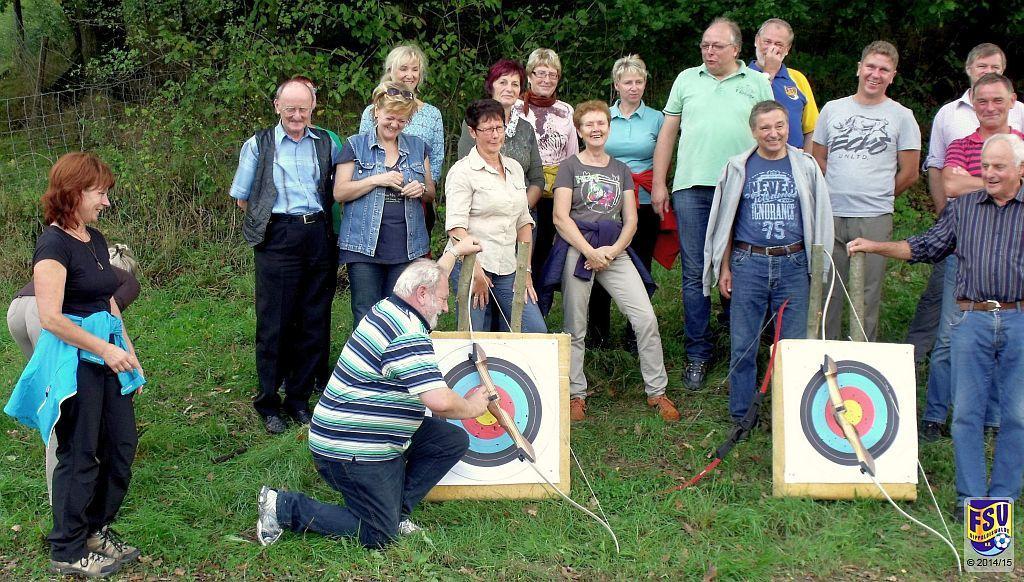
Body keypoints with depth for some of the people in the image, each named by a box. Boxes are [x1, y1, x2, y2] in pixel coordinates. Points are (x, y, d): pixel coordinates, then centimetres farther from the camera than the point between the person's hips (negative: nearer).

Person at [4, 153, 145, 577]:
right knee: (80, 455, 1)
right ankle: (68, 552, 16)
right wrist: (105, 349, -20)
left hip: (107, 353, 8)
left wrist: (130, 356, 16)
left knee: (122, 444, 11)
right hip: (73, 358, -8)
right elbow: (51, 317, -22)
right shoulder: (54, 244, -15)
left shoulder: (96, 240, 11)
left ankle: (96, 529, 29)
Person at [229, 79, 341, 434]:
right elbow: (241, 198, 9)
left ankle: (299, 399, 20)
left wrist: (321, 217, 10)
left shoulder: (326, 143, 11)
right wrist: (271, 219, 5)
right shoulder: (258, 145, 4)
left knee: (315, 323, 7)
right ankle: (268, 404, 11)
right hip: (277, 241, -3)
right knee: (274, 325, -1)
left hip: (319, 238, 3)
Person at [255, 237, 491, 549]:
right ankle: (284, 507, 2)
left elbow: (430, 277, 31)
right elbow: (440, 401, -32)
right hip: (350, 451, -11)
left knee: (454, 441, 7)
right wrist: (471, 408, -12)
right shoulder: (408, 335, -24)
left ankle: (395, 510, 11)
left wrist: (454, 251, 43)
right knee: (378, 535, -3)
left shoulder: (390, 307, 6)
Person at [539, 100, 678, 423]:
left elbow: (630, 219, 10)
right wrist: (590, 252, -12)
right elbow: (561, 217, -5)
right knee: (575, 328, 1)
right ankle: (576, 394, 13)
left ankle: (656, 392, 3)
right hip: (577, 250, -3)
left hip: (615, 252, 3)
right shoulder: (570, 167, 5)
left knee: (646, 319, -7)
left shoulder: (621, 170, 16)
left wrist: (613, 250, -7)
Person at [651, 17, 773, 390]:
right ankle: (698, 353, 8)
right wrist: (658, 184, 8)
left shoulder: (758, 84, 9)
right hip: (692, 188, 1)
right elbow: (668, 131, 14)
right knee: (695, 273, 1)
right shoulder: (687, 79, 14)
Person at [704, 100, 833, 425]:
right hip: (748, 264, 0)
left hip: (793, 265, 0)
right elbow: (726, 222, 10)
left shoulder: (806, 166, 5)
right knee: (742, 346, 2)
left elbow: (819, 220, 9)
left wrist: (818, 266, 6)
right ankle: (741, 416, 14)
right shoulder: (739, 168, 5)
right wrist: (724, 268, 7)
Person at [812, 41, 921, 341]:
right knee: (827, 290, 5)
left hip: (875, 219, -2)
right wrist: (839, 195, 7)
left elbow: (909, 173, 6)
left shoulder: (901, 116, 5)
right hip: (831, 215, 2)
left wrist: (877, 198, 10)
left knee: (868, 294, 2)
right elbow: (819, 160, 15)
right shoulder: (833, 109, 11)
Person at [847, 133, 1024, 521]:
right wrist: (874, 247, 3)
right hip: (971, 319, 2)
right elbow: (926, 247, 13)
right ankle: (970, 496, 11)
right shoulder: (962, 207, 13)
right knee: (966, 412, 2)